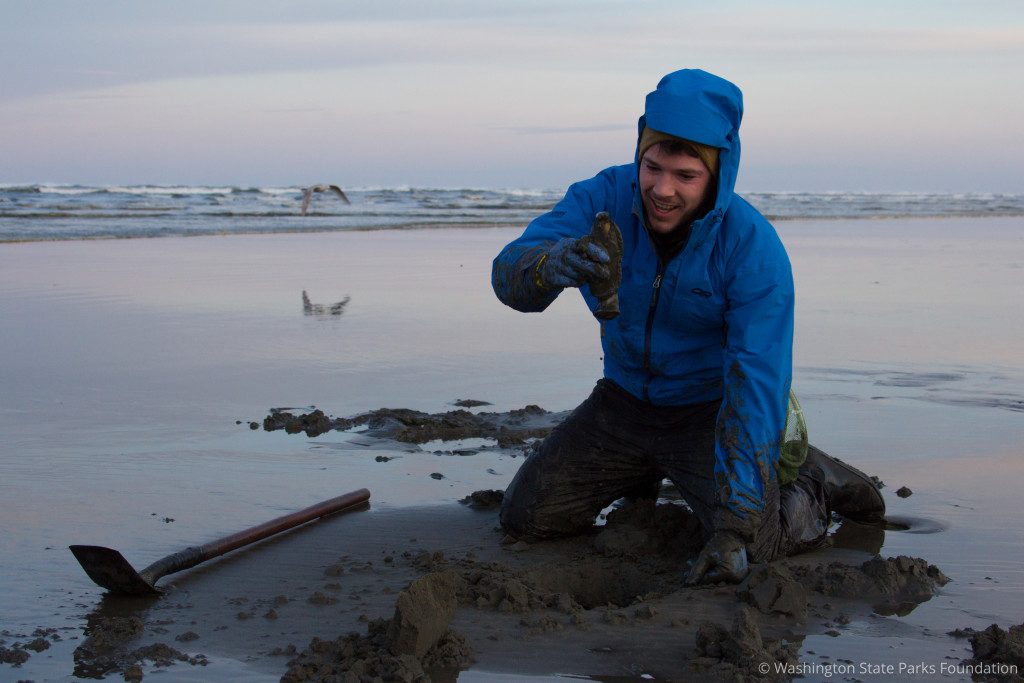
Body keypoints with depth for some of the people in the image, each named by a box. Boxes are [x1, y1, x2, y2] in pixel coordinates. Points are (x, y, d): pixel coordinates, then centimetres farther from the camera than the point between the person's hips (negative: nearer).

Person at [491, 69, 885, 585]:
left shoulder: (753, 248, -27)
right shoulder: (604, 198, -17)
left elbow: (755, 388, -30)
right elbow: (509, 273, -27)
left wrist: (735, 524, -36)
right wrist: (553, 266, -53)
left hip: (710, 407, -4)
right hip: (625, 401, 4)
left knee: (742, 554, -23)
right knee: (525, 517, 1)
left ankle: (813, 485, 11)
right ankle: (647, 470, 28)